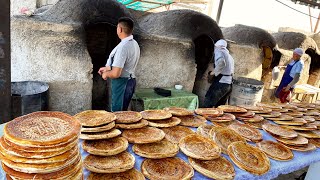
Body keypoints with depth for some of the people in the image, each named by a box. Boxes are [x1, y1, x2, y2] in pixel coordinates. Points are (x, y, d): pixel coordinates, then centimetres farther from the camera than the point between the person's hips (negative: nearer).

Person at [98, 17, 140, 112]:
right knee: (123, 110, 19)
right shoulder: (134, 43, 7)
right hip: (131, 80, 9)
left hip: (122, 82, -9)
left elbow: (116, 74, -26)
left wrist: (106, 74, -6)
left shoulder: (123, 47, -24)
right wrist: (107, 68, 20)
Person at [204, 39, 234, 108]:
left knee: (208, 104, -4)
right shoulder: (230, 56, 21)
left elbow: (221, 62, -27)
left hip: (221, 82, -8)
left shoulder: (219, 51, -4)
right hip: (229, 84, 9)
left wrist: (214, 72, -14)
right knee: (219, 106, 14)